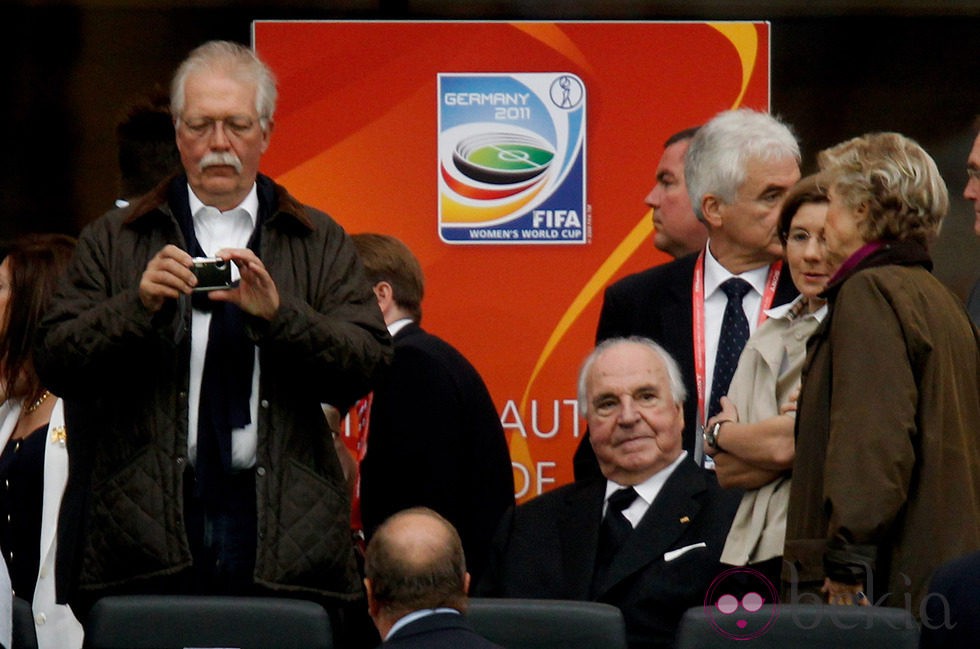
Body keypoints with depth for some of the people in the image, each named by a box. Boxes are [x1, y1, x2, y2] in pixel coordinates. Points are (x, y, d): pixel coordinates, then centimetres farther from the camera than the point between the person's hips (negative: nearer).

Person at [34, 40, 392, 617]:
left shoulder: (320, 243, 15)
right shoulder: (113, 242, 13)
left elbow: (369, 364, 1)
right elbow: (55, 363, 2)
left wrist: (277, 313, -14)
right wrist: (139, 304, -13)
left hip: (281, 527, 0)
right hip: (148, 529, 0)